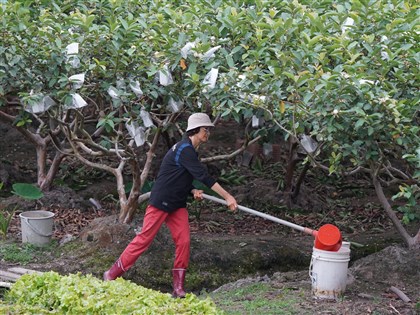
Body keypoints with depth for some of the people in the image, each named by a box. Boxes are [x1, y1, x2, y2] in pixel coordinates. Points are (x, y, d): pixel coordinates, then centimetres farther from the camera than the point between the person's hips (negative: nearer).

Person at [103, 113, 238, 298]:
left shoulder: (190, 151, 11)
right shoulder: (184, 149, -19)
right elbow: (204, 177, -26)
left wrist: (193, 192, -3)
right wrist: (227, 197, -28)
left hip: (177, 205, 8)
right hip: (160, 203, -8)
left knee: (183, 241, -4)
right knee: (144, 239, -5)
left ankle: (178, 288, 1)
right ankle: (111, 275, 8)